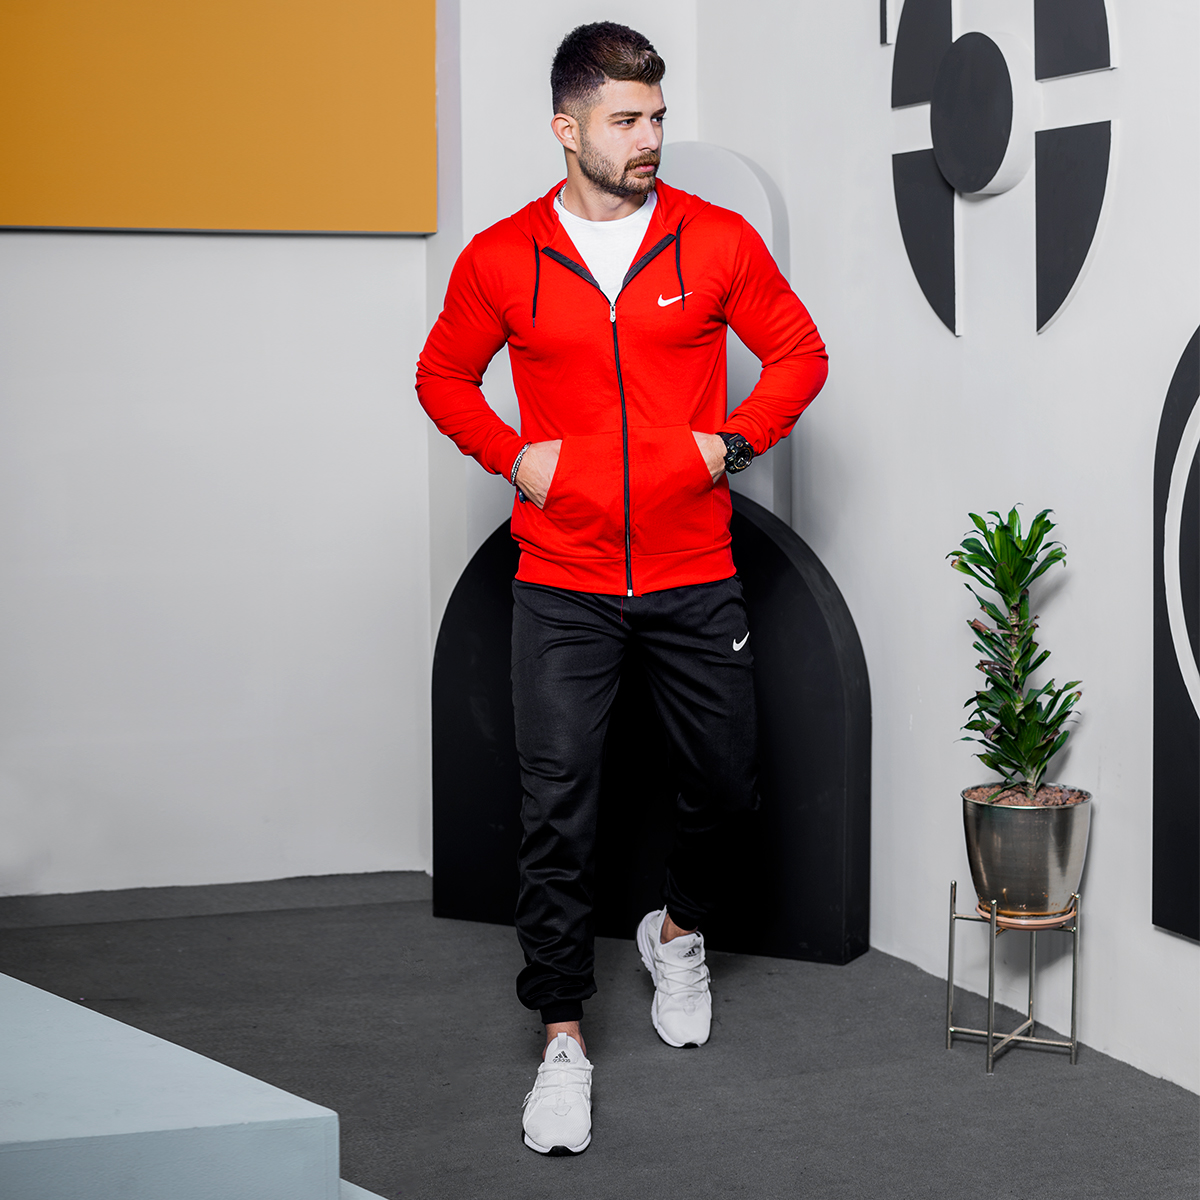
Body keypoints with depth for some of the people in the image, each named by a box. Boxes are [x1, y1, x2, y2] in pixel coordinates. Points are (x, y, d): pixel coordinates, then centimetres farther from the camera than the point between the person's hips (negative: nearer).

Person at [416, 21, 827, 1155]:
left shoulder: (718, 242, 0)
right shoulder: (500, 260, 0)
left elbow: (798, 352, 10)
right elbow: (443, 376, 13)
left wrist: (736, 439, -4)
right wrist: (510, 455, -2)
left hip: (695, 577, 1)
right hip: (562, 584, -1)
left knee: (723, 781, 12)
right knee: (557, 808, -4)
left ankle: (678, 931, 42)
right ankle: (562, 1040, 6)